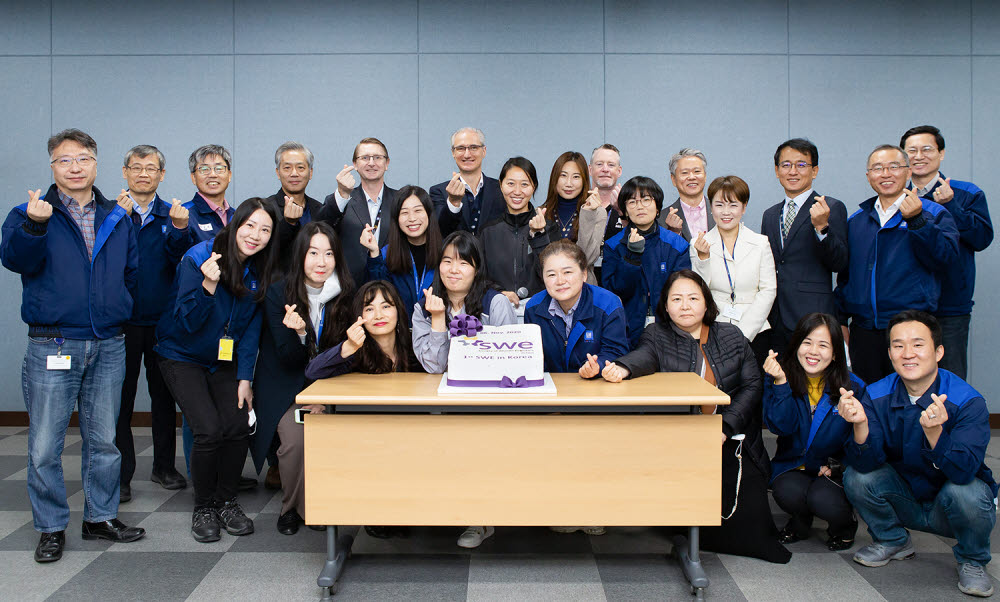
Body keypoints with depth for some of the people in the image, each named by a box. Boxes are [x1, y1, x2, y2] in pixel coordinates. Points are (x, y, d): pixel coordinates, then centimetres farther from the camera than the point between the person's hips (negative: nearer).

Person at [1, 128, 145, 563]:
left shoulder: (116, 218, 12)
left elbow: (133, 273, 20)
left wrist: (120, 310, 10)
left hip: (108, 347, 3)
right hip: (51, 346, -3)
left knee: (103, 440, 12)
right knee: (45, 446, 2)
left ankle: (101, 517, 26)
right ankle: (51, 528, 16)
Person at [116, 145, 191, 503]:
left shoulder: (172, 215, 6)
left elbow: (181, 262, -8)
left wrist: (179, 230, -26)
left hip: (163, 321, 2)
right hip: (122, 321, -2)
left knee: (164, 396, 11)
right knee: (121, 398, 3)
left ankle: (164, 467, 24)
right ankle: (120, 475, 13)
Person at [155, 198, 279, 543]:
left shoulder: (260, 271, -4)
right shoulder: (198, 258, -18)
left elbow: (252, 328, 2)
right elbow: (187, 322, -20)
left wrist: (245, 378, -5)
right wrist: (208, 286, -37)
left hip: (225, 360, 4)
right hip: (182, 357, -4)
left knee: (239, 427, -13)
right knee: (209, 430, -18)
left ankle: (226, 501, 9)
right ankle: (203, 507, 4)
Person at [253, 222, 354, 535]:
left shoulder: (345, 294, -9)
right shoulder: (279, 292, -14)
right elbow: (288, 359, -13)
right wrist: (298, 332, -34)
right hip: (285, 385, -2)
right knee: (295, 440, -23)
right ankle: (291, 508, 4)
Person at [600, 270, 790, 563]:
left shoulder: (732, 336, 12)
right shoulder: (657, 335, 8)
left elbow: (752, 386, 5)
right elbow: (644, 357, -15)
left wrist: (725, 429, -9)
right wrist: (622, 368, -41)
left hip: (730, 441, 1)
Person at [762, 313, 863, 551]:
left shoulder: (852, 386, -7)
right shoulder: (780, 375, -6)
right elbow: (781, 426, -17)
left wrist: (838, 465, -12)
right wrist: (780, 383, -28)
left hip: (834, 470, -1)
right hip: (792, 466, 1)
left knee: (822, 499, -30)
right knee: (787, 493, -30)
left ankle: (844, 523, 10)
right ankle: (800, 522, 10)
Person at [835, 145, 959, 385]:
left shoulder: (934, 214, 3)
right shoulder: (856, 221, 14)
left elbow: (947, 260, -13)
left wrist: (916, 220, -20)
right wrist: (840, 320, 13)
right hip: (864, 332, 3)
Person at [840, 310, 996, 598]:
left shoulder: (968, 401, -22)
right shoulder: (876, 396, -13)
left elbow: (964, 472, -34)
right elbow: (866, 463, -22)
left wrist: (934, 432, -52)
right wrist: (860, 424, -42)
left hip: (950, 509, -2)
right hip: (904, 503, 3)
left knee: (965, 492, -34)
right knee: (856, 478, -23)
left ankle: (972, 561, 0)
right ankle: (892, 541, 9)